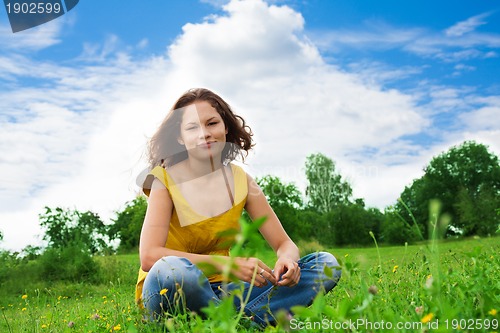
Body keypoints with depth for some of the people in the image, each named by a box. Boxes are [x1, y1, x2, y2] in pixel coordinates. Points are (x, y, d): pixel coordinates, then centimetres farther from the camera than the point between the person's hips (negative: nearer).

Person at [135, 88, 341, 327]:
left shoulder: (241, 181, 1)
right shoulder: (166, 180, -11)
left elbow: (284, 243, 3)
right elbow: (148, 256, -25)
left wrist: (287, 259, -23)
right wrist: (230, 264, -32)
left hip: (219, 292, 5)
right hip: (168, 291, -4)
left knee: (325, 264, -8)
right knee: (173, 270, -41)